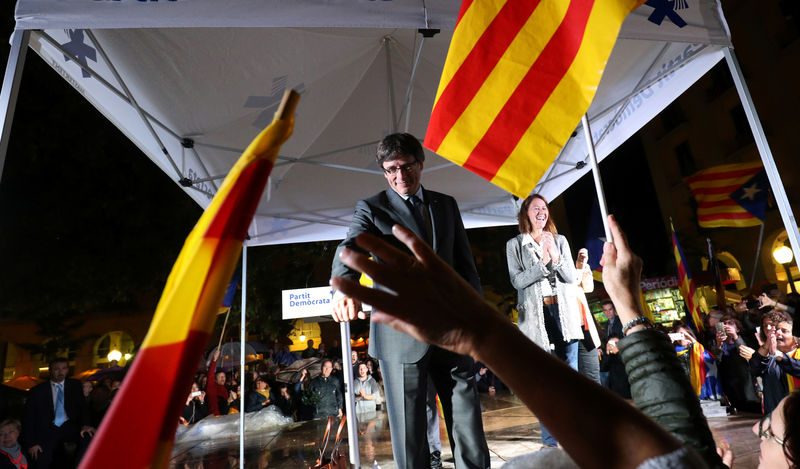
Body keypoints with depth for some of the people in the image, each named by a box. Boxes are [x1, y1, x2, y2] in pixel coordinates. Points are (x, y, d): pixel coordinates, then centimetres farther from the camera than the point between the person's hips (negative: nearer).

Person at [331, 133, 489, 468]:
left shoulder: (446, 205, 13)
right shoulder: (371, 209, 0)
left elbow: (464, 262, 15)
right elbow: (351, 248, -19)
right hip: (401, 332, -3)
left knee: (468, 417, 13)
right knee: (408, 426, 6)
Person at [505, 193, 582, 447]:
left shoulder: (560, 241, 12)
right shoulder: (515, 244, 4)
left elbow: (572, 278, 6)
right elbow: (518, 280, -6)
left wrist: (556, 257, -10)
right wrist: (543, 262, -14)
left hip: (563, 310, 3)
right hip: (535, 314, -2)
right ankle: (551, 439, 10)